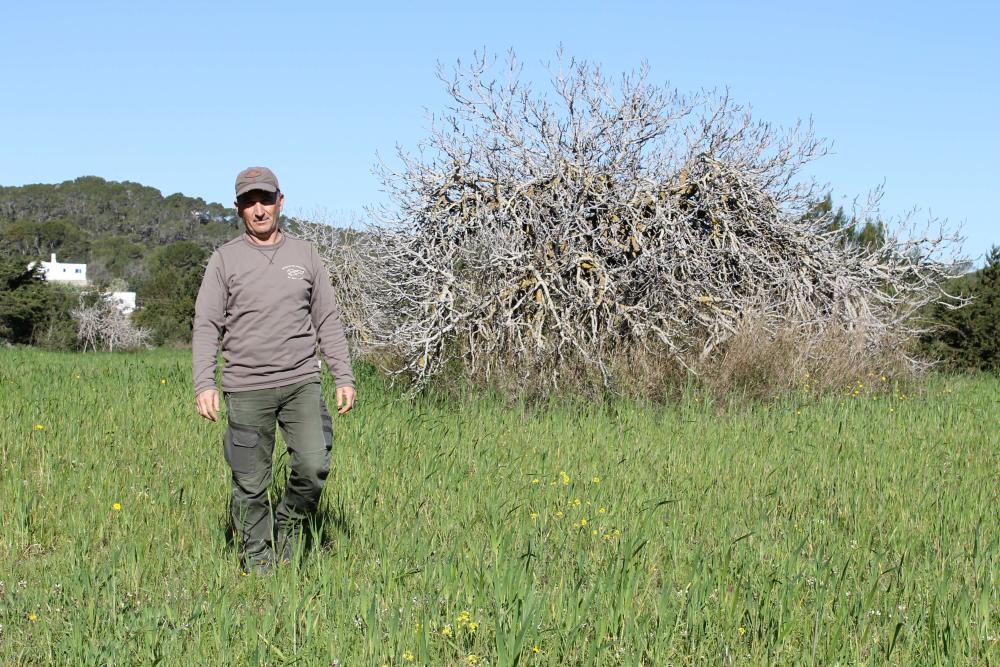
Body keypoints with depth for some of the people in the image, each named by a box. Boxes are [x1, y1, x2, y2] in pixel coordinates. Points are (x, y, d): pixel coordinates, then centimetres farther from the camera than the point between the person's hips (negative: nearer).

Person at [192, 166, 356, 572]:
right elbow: (206, 327, 0)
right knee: (250, 484, 1)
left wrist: (344, 378, 5)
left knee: (314, 466, -13)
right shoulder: (224, 259, 3)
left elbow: (328, 322, 12)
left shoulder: (305, 254, 10)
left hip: (302, 382, 2)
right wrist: (204, 385, -12)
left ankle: (290, 525, 15)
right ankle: (256, 563, 15)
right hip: (246, 389, -1)